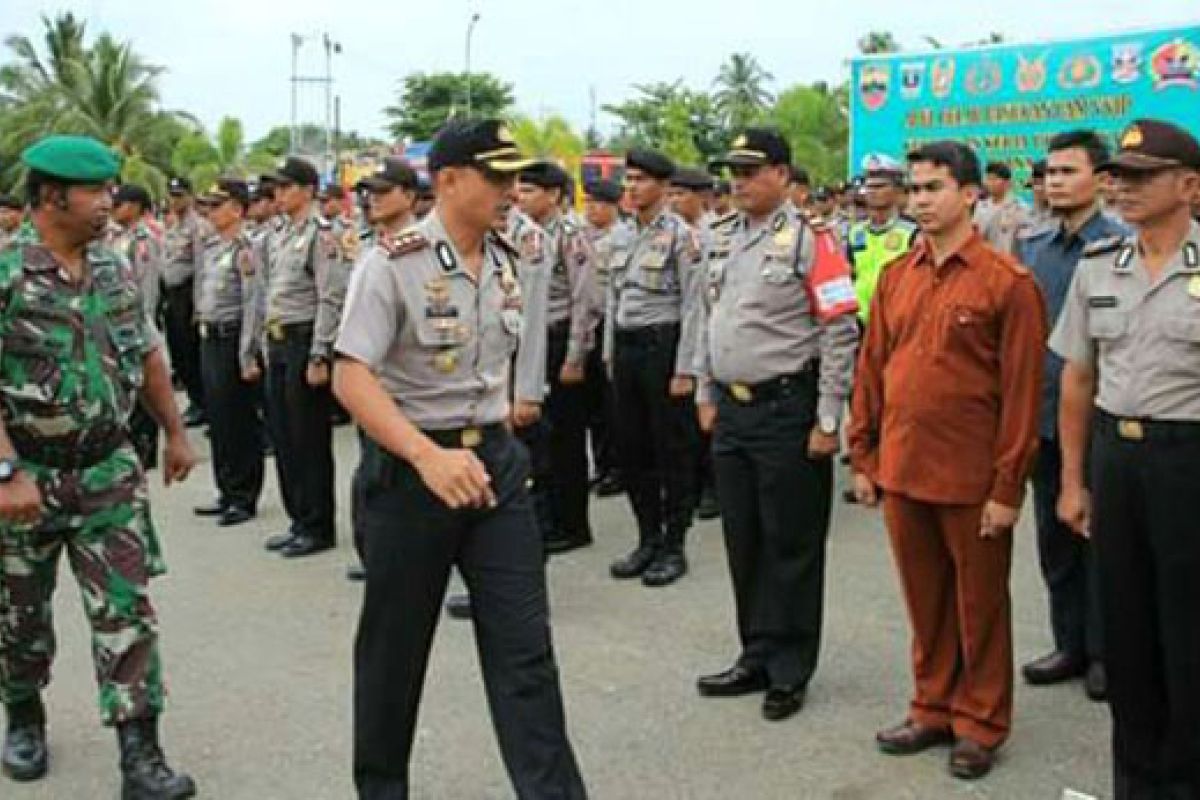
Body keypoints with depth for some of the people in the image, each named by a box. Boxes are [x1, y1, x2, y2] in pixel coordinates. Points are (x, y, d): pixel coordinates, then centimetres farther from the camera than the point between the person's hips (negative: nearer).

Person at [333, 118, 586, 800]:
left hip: (496, 461, 5)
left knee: (525, 646, 2)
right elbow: (352, 378, -21)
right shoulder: (393, 264, -13)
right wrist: (429, 456, -33)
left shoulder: (505, 262, 6)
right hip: (410, 466, -5)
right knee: (395, 647, 11)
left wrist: (498, 445, 15)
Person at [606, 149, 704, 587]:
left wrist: (684, 369, -15)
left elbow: (692, 305, -12)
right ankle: (648, 539, 25)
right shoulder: (623, 235, 11)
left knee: (673, 450, 2)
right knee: (632, 447, 11)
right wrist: (610, 351, 15)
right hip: (625, 344, 7)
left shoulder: (680, 235, -9)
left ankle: (673, 546, 13)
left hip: (663, 343, -7)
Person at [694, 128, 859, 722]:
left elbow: (841, 335, -13)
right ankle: (756, 657, 29)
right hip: (731, 411, 7)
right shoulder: (723, 239, 11)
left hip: (787, 412, -7)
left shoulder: (809, 239, -11)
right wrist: (707, 395, 15)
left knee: (791, 544, 4)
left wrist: (827, 422, -14)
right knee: (742, 540, 15)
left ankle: (789, 671, 17)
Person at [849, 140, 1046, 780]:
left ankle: (980, 724, 26)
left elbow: (1021, 391, -11)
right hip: (901, 471, 5)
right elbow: (870, 369, 11)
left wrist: (1008, 487, -12)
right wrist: (862, 456, 9)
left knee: (979, 604, 10)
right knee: (924, 601, 17)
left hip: (971, 480, -5)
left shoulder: (1008, 281, -10)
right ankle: (933, 709, 33)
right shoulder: (896, 277, 7)